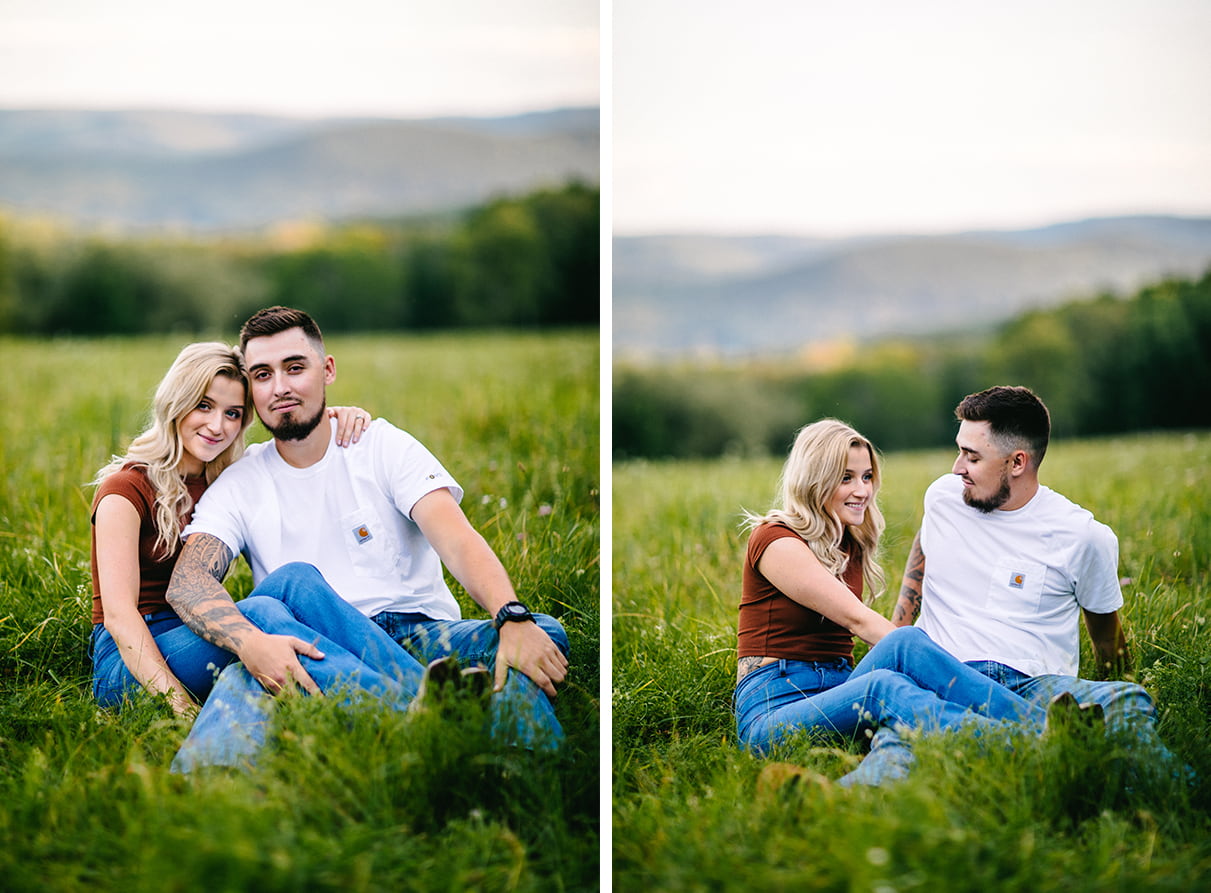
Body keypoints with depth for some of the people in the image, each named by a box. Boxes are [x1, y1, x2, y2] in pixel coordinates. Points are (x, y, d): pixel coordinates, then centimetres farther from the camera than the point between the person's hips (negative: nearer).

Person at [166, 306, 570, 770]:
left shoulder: (383, 445, 10)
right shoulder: (239, 486, 11)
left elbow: (456, 539, -5)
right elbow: (187, 580, -6)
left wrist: (513, 617, -28)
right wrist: (250, 643, -30)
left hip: (420, 635, 1)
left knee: (543, 636, -29)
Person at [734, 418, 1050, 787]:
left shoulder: (853, 545, 19)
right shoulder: (776, 540, -5)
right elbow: (856, 618, -15)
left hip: (837, 697, 7)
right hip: (773, 712, -7)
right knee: (882, 686, -37)